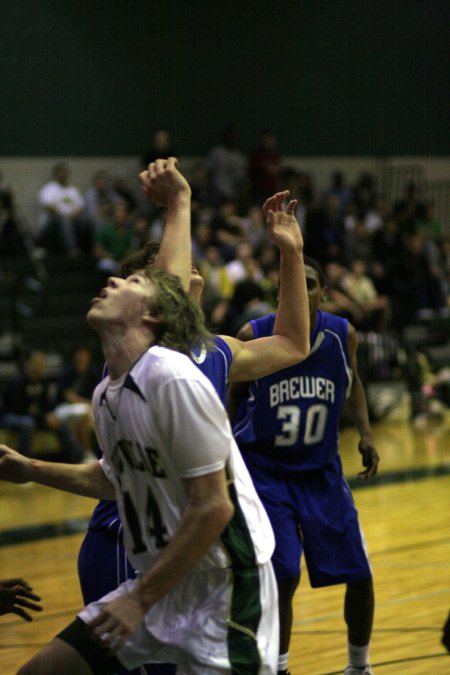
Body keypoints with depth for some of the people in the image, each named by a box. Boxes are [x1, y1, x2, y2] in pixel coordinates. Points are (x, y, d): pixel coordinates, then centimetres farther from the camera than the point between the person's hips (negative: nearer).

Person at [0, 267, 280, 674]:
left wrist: (141, 599, -17)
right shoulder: (105, 394, 7)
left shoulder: (174, 379, -18)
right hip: (161, 581, 8)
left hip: (224, 583, -8)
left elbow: (212, 507, -20)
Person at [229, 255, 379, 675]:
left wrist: (365, 433, 0)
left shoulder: (342, 334, -8)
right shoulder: (254, 337, -16)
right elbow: (232, 399, -1)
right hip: (265, 469, -3)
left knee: (359, 575, 4)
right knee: (283, 578, -15)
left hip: (322, 471, 3)